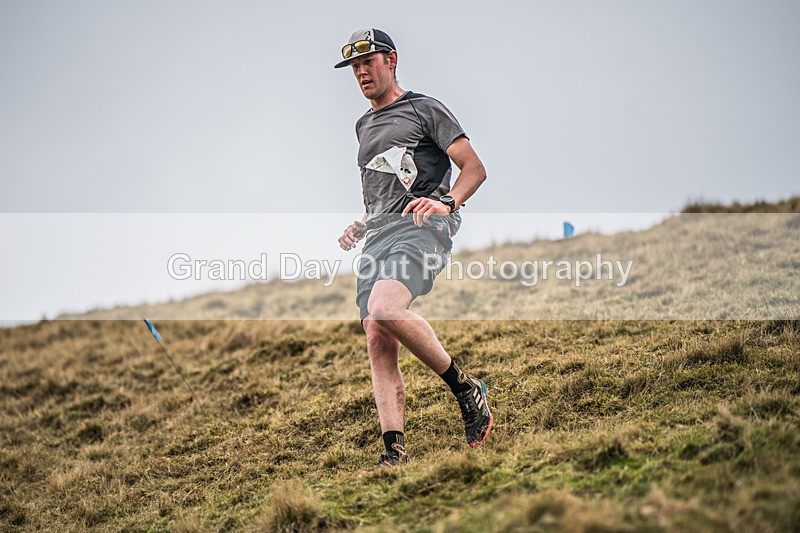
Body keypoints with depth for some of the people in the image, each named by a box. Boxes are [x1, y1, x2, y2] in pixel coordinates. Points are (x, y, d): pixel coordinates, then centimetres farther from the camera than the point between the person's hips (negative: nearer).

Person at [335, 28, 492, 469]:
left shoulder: (424, 109, 7)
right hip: (377, 237, 7)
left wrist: (447, 202, -20)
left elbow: (474, 168, -1)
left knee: (384, 308, -32)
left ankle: (465, 387, -17)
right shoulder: (364, 126, 29)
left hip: (422, 226, -7)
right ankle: (395, 451, -11)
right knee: (377, 342, -9)